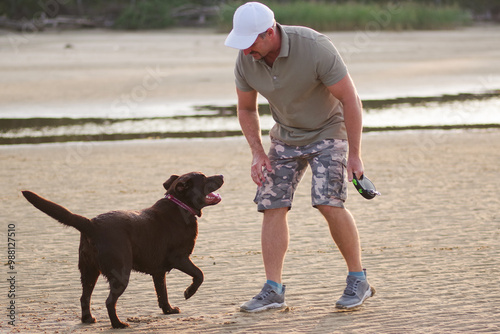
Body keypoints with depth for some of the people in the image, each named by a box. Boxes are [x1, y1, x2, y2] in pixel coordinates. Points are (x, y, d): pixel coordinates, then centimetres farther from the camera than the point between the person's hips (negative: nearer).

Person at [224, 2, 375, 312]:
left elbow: (350, 98, -24)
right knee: (272, 205, -5)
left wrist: (355, 155, -22)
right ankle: (273, 290, -2)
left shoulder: (315, 47, -32)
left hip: (328, 130, -5)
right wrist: (258, 154, -7)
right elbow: (247, 109, 3)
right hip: (287, 135, 5)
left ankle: (358, 280, -6)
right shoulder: (246, 60, -15)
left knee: (329, 202, -20)